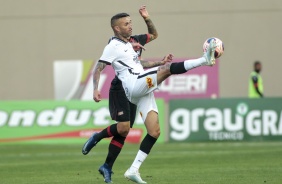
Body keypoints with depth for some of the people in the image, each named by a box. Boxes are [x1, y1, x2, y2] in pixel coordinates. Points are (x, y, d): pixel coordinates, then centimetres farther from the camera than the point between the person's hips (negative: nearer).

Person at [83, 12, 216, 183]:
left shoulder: (127, 44, 25)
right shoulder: (113, 46, -1)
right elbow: (98, 68, -5)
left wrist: (160, 61, 31)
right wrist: (96, 89, -18)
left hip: (144, 91, 9)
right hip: (134, 86, -9)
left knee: (155, 132, 0)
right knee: (168, 69, -24)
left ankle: (134, 170, 0)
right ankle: (205, 59, -26)